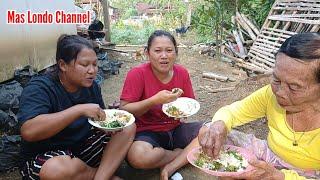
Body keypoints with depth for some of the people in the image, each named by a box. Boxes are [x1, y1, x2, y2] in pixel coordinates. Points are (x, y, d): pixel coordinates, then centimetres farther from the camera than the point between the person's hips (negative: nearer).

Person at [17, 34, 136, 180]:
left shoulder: (91, 86, 0)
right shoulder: (39, 88, -18)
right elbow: (28, 132, -34)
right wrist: (79, 109, -36)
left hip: (84, 145, 6)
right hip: (46, 156, -5)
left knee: (128, 128, -7)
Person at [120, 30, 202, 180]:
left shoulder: (182, 73, -2)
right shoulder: (137, 74, -14)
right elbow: (123, 110, -15)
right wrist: (155, 100, -26)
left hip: (176, 129, 4)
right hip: (147, 132, -3)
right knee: (137, 157, -34)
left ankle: (171, 167, -15)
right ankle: (188, 153, -8)